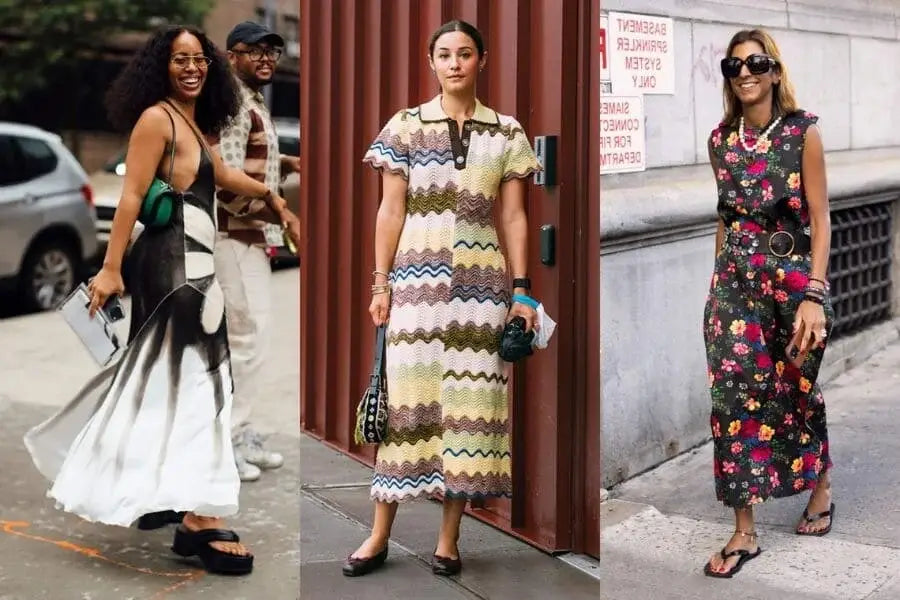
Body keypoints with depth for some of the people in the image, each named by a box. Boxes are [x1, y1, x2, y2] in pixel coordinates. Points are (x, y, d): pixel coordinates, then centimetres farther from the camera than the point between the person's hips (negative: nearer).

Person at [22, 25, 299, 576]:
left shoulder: (193, 123, 18)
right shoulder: (156, 118, -10)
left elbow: (219, 173, 36)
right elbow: (131, 197, -17)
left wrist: (268, 193, 50)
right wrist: (111, 268, -22)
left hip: (191, 260, 10)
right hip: (174, 261, -10)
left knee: (163, 376, 14)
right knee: (195, 380, -13)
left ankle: (161, 495, 24)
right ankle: (202, 519, -15)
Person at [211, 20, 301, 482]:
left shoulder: (253, 104, 17)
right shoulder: (232, 104, -15)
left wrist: (285, 164, 6)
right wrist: (284, 216, -18)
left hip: (250, 237, 11)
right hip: (235, 237, -11)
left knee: (249, 336, 14)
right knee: (248, 336, -9)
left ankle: (237, 432, 23)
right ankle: (220, 442, -2)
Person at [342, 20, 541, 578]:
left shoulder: (506, 132, 7)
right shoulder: (406, 126, 4)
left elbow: (514, 215, 6)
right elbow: (391, 210, 4)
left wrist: (522, 290, 1)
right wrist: (381, 283, -1)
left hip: (482, 281, 1)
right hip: (419, 277, -1)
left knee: (471, 397, 1)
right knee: (408, 395, 0)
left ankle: (449, 537, 10)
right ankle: (380, 535, 8)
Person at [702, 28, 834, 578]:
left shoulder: (803, 133, -8)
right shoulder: (721, 140, 4)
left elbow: (820, 218, -10)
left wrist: (814, 294, -18)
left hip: (793, 277, -3)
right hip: (734, 279, 3)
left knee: (796, 389, 12)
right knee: (736, 392, -5)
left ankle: (821, 487, 40)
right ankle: (744, 532, 1)